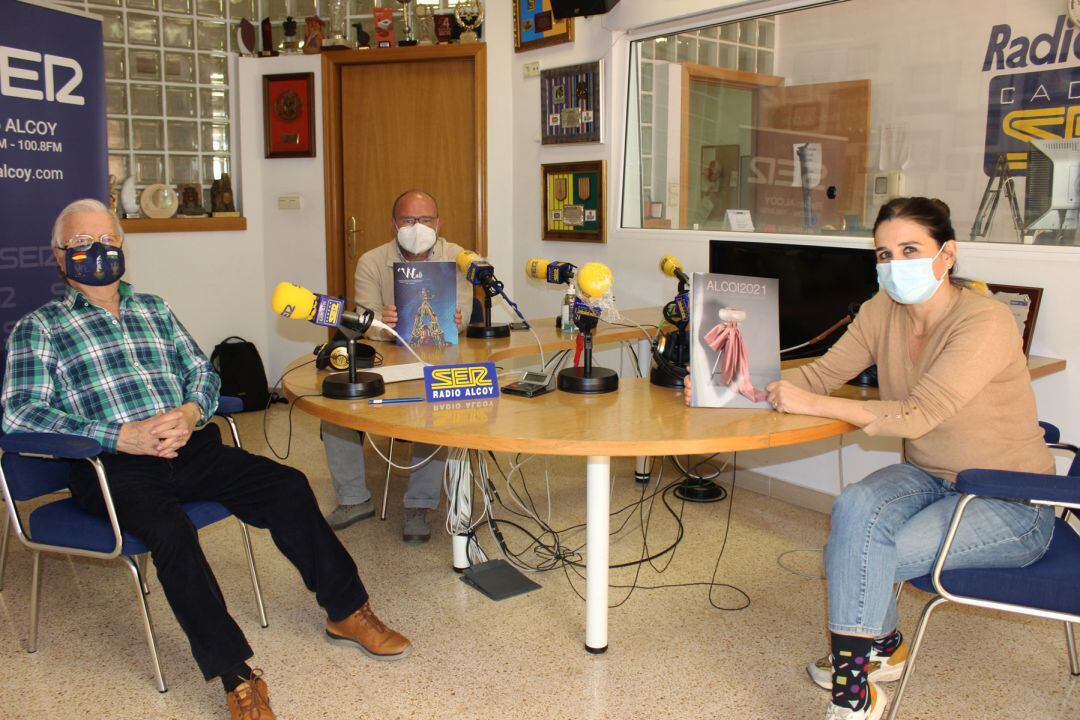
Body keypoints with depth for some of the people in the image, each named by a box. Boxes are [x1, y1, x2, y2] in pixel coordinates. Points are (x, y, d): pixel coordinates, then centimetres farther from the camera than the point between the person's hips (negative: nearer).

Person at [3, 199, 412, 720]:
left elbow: (202, 371, 18)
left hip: (188, 447, 5)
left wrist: (191, 411, -7)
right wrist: (119, 436, -16)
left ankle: (346, 612, -1)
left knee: (288, 486, -13)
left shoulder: (153, 309, 22)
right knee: (170, 530, -34)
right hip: (113, 466, -4)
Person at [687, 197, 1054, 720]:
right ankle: (880, 647, 2)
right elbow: (823, 371, -3)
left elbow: (918, 415, -32)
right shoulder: (883, 311, -3)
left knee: (852, 558, -24)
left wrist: (810, 403, -33)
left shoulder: (985, 323, -24)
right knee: (854, 508, -25)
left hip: (1010, 501, -6)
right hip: (929, 476, 6)